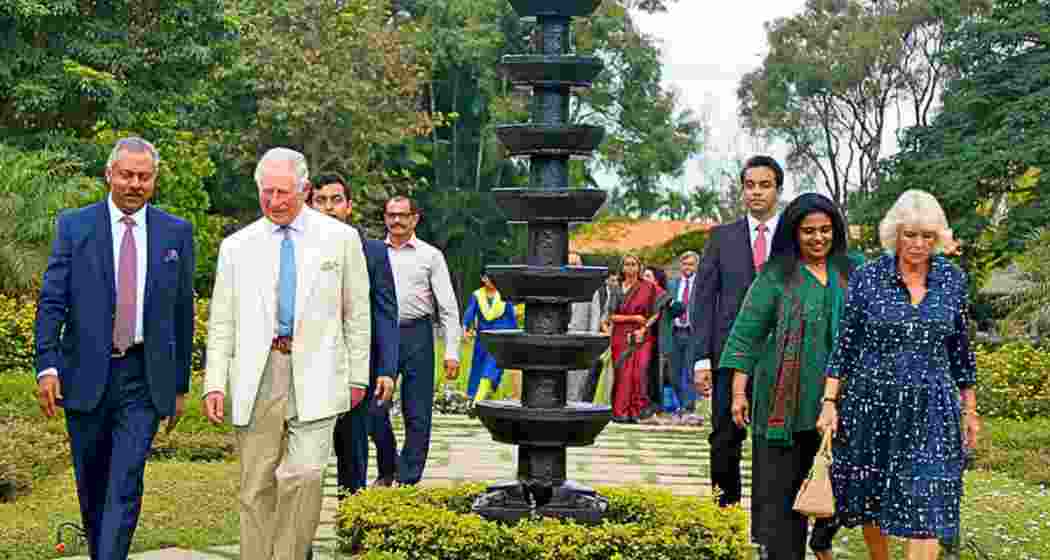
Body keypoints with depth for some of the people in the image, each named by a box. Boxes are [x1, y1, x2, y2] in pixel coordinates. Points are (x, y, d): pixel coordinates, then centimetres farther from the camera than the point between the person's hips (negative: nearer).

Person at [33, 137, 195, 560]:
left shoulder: (176, 233, 5)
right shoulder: (74, 225, 2)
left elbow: (183, 311, 8)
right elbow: (51, 301, -1)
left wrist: (181, 384, 8)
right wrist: (47, 366, -12)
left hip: (144, 377, -1)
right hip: (86, 374, 1)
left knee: (125, 485, -8)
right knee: (91, 484, 13)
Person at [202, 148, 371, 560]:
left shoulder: (340, 238, 6)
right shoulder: (236, 247, 9)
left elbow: (357, 313, 9)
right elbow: (221, 322, 8)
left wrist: (358, 376, 6)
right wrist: (215, 383, -1)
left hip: (316, 374, -1)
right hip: (256, 376, 2)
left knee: (305, 475, -12)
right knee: (256, 485, 4)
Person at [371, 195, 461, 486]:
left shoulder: (430, 255, 7)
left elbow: (448, 307, 4)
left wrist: (452, 351, -5)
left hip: (416, 334, -1)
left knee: (417, 415, 0)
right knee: (375, 409, 0)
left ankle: (408, 479, 10)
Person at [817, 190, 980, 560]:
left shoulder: (953, 280, 2)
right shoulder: (868, 277, -3)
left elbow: (960, 349, 10)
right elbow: (844, 345, -1)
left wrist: (970, 410, 12)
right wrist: (830, 402, -5)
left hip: (930, 411, 0)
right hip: (871, 405, 0)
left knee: (926, 508, -6)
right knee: (869, 502, 11)